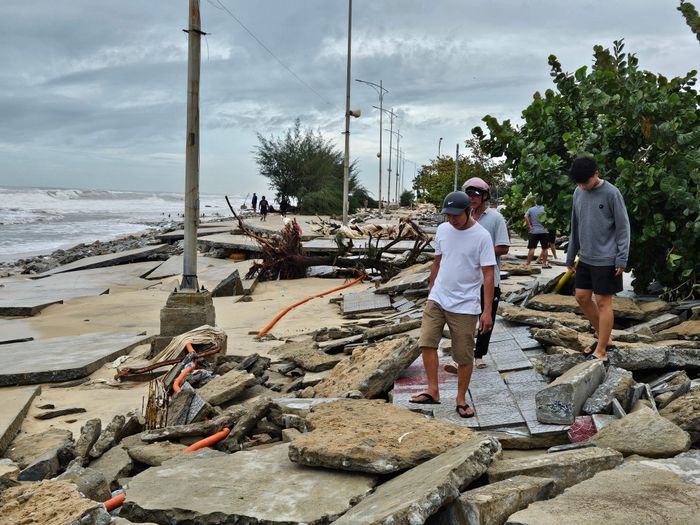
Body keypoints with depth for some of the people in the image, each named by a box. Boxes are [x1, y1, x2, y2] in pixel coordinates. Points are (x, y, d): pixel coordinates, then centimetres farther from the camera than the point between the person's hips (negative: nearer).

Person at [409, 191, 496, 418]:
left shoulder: (482, 236, -12)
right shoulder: (442, 229, 4)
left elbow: (488, 275, -13)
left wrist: (487, 311, -16)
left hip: (465, 305, -4)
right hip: (437, 299, 4)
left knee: (464, 356, 3)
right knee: (426, 342, -6)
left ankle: (461, 400, 18)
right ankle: (432, 391, 6)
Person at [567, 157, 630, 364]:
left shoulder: (611, 193, -13)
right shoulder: (578, 193, 7)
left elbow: (623, 227, -10)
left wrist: (622, 259, -14)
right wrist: (570, 256, 15)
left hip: (606, 260, -7)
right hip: (586, 259, 7)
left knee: (603, 303, -1)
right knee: (582, 298, 11)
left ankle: (601, 351, 6)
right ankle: (602, 337, 28)